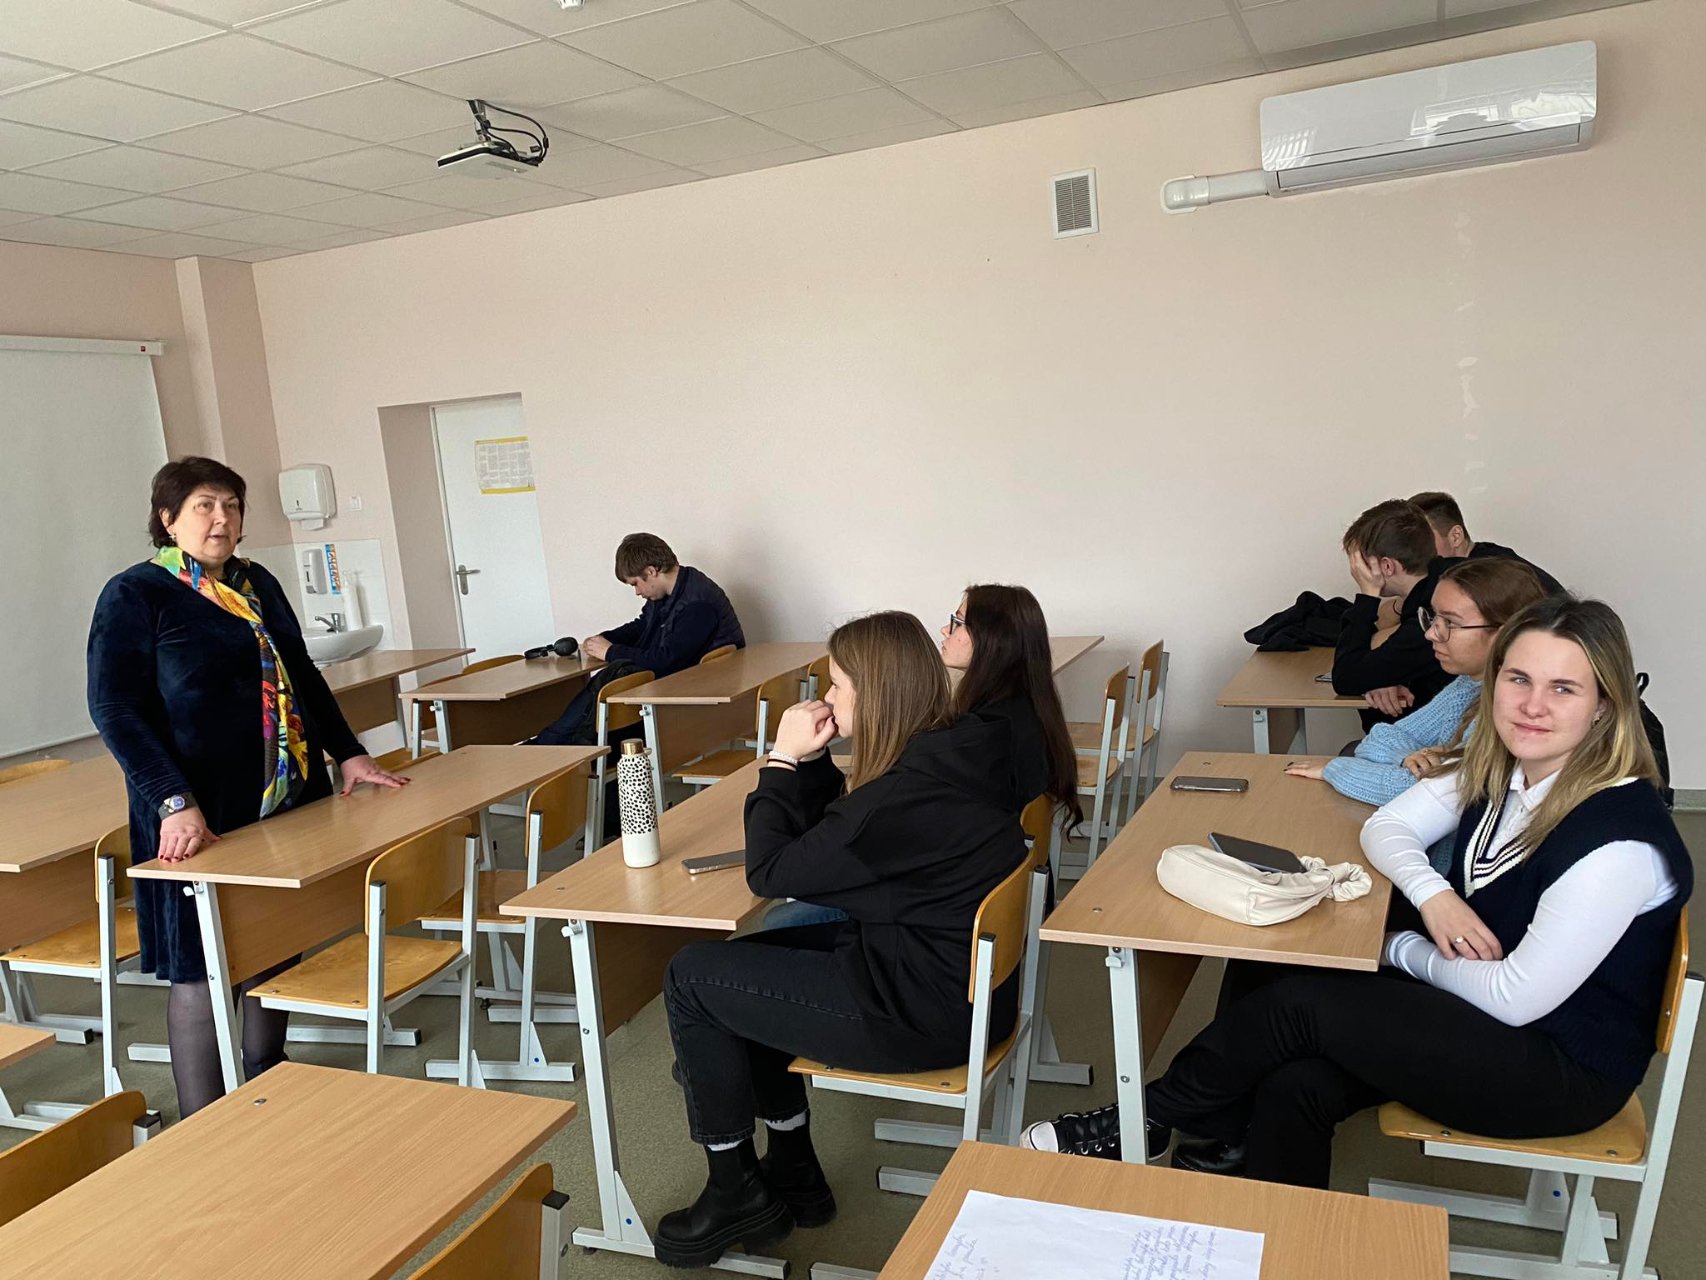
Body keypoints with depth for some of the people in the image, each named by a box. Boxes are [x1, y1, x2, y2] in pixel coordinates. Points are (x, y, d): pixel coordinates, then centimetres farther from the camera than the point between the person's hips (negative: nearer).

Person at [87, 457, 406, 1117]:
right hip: (200, 818, -6)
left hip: (288, 804, 6)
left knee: (275, 955, 14)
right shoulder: (134, 595, -5)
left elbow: (303, 677, 23)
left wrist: (349, 753, 15)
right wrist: (174, 803, -22)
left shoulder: (258, 584, 14)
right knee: (201, 971, 0)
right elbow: (115, 709, -12)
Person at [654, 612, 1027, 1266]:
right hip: (954, 974, 10)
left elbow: (770, 873, -17)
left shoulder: (905, 794, -28)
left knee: (691, 978, 1)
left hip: (926, 1012, -10)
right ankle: (791, 1170, 28)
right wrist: (809, 761, -2)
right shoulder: (953, 748, 1)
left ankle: (737, 1193, 17)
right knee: (752, 958, 20)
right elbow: (829, 834, 13)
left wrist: (783, 759, -9)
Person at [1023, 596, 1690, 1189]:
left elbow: (1515, 996, -24)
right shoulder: (1495, 772, -3)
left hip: (1564, 1066, -7)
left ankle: (1145, 1118, 4)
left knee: (1296, 1006, -17)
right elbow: (1385, 827, 5)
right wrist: (1430, 895, -16)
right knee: (1296, 1087, -18)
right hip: (1476, 1000, 7)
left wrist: (1402, 949, -8)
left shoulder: (1618, 838, -27)